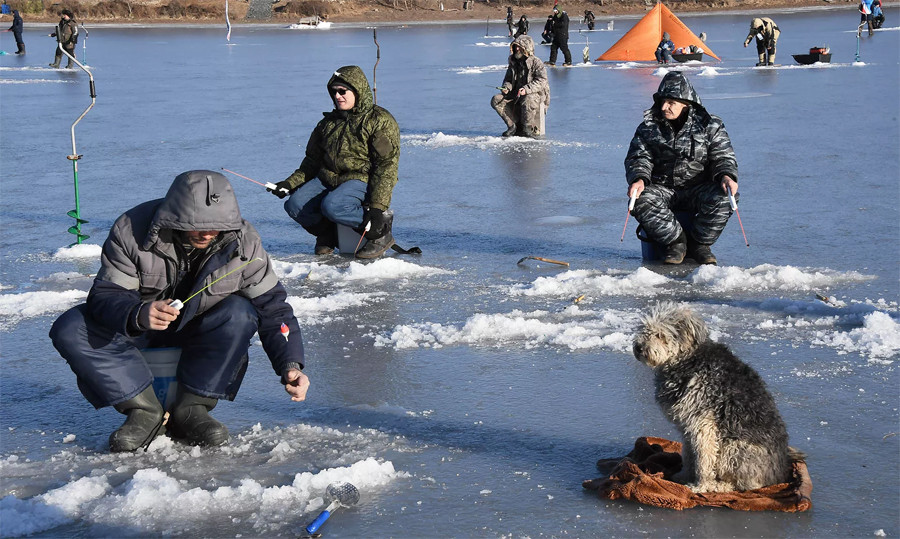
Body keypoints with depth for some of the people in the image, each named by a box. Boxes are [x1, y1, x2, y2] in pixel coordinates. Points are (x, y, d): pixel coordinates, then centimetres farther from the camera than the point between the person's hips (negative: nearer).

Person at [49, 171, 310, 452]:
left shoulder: (242, 242, -19)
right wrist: (138, 315, -50)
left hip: (199, 331, 1)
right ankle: (146, 411, -19)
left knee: (239, 314, -31)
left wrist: (290, 365, -31)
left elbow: (272, 306, -16)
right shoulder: (132, 229, -25)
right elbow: (106, 295, -26)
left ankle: (190, 409, -18)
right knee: (69, 330, -26)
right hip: (135, 327, -1)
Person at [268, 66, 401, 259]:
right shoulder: (329, 123, 17)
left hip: (362, 180, -7)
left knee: (332, 206, -35)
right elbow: (312, 161, 23)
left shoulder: (380, 121, -4)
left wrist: (377, 205, -22)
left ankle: (381, 234, -14)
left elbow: (386, 167, -12)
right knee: (294, 205, -16)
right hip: (328, 178, 7)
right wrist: (290, 183, 5)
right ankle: (329, 234, 12)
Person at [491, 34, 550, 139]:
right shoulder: (514, 63, 13)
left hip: (536, 94, -6)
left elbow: (541, 81, -18)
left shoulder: (536, 63, -8)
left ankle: (527, 128, -19)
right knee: (496, 100, -14)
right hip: (516, 95, 6)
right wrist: (506, 87, -2)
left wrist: (526, 89, -32)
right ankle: (513, 126, -13)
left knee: (528, 101, -43)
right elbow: (508, 79, 23)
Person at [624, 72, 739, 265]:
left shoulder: (709, 125, 2)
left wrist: (726, 175, -25)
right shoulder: (649, 127, 5)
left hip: (698, 188, 0)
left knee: (723, 197, -32)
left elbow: (723, 157, -1)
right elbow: (639, 158, -1)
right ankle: (677, 240, -12)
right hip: (662, 189, 1)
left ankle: (698, 243, -8)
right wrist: (639, 179, -24)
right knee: (642, 201, -32)